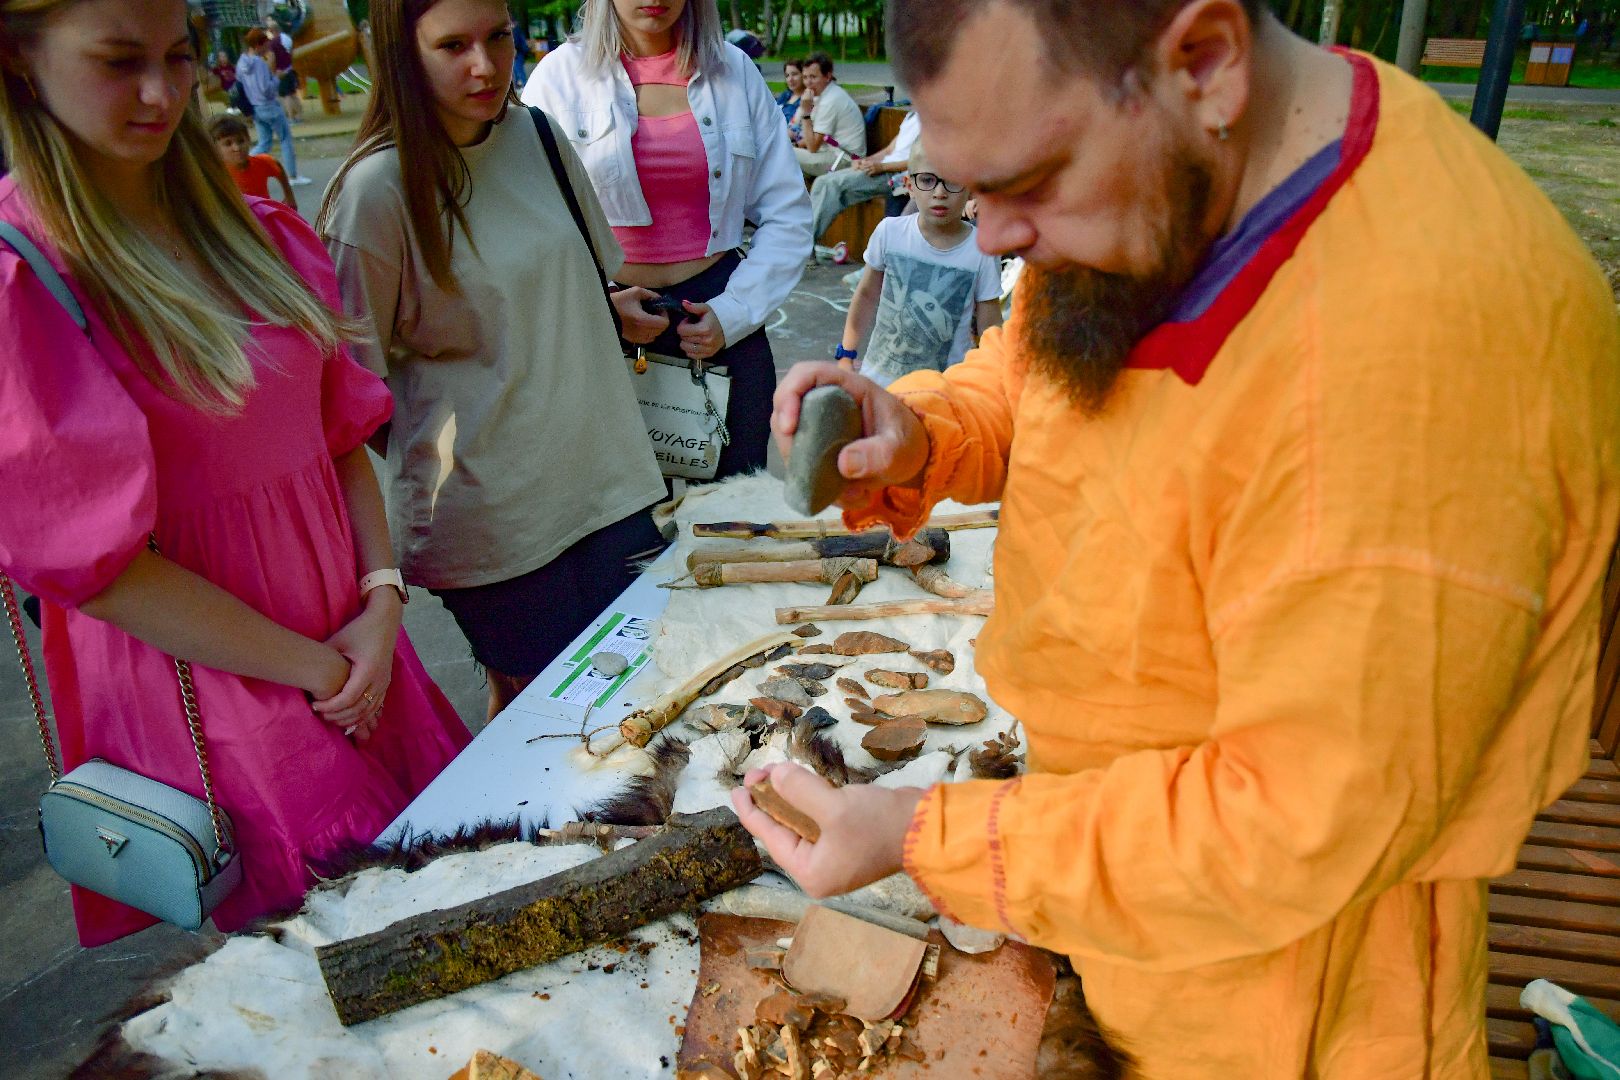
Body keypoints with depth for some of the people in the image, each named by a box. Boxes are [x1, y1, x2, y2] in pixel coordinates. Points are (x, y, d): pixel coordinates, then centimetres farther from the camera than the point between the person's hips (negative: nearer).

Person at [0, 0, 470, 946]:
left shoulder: (255, 231, 8)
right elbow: (89, 556, -17)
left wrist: (382, 602, -4)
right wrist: (315, 670, -12)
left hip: (358, 651, 6)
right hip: (212, 700, -6)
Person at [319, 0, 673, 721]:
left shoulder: (536, 134, 3)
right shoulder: (377, 190, -14)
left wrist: (607, 310, 5)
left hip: (603, 476, 6)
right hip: (490, 511, -5)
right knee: (528, 695, 11)